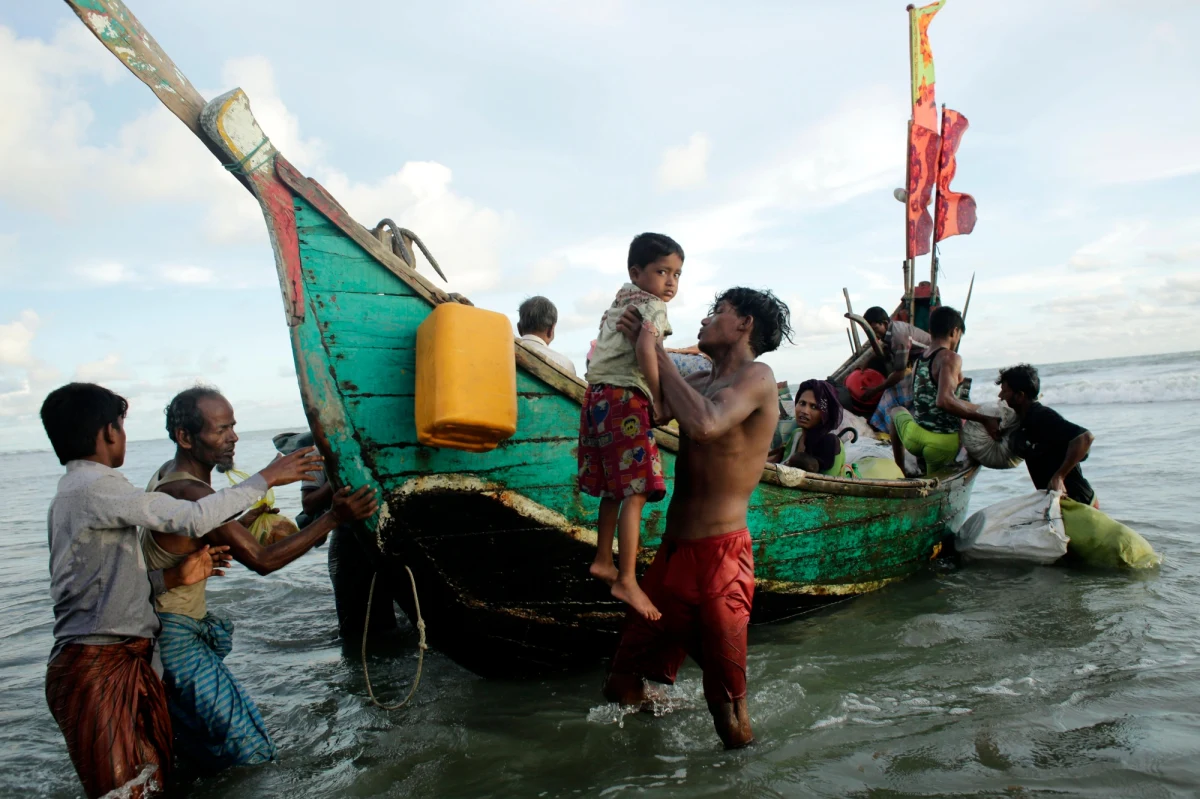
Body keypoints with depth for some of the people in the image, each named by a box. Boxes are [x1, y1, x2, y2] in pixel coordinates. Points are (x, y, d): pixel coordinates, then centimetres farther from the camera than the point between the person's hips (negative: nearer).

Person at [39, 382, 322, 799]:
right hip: (100, 670, -9)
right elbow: (193, 518, -22)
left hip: (126, 659, 9)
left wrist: (174, 576, 3)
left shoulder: (73, 491, 16)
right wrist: (265, 479, -13)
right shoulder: (96, 487, -15)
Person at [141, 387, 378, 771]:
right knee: (252, 753, -11)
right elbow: (263, 560, -26)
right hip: (178, 638, -11)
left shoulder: (170, 474, 9)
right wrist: (333, 518, -28)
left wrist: (248, 519, 10)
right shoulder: (190, 493, -24)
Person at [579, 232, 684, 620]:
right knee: (636, 491, -9)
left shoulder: (621, 301, 22)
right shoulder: (653, 307, -6)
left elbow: (596, 354, 30)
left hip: (599, 395, 9)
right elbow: (645, 350, -26)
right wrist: (659, 401, -19)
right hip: (626, 400, -9)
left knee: (615, 488, 18)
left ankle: (603, 560, 28)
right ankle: (627, 581, -9)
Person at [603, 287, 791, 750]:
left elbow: (703, 424, -30)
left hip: (718, 554, -8)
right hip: (674, 549, 8)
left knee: (725, 690, 6)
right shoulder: (701, 381, 13)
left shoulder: (756, 376, -12)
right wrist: (639, 342, 4)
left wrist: (660, 357, -18)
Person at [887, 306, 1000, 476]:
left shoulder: (919, 359, 11)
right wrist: (984, 419, -22)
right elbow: (944, 401, -28)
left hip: (914, 439, 5)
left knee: (896, 411, 37)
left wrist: (983, 408, 28)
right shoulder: (950, 358, -14)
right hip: (942, 445, -5)